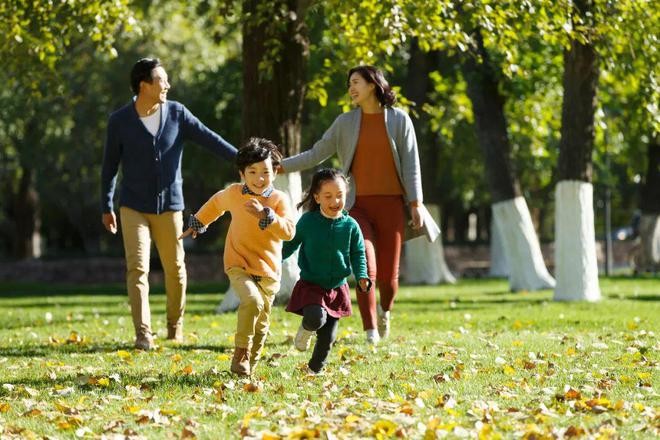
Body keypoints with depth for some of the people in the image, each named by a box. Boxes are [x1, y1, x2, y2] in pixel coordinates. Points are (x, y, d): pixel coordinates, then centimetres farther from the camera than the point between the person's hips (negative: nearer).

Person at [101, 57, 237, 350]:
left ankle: (175, 327, 23)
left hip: (169, 205, 2)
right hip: (134, 207, -2)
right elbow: (110, 165, 4)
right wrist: (106, 208, 7)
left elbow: (208, 139, -2)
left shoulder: (177, 114, -2)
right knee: (137, 269, -11)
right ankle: (143, 334, -12)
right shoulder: (120, 121, -5)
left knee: (175, 269, 6)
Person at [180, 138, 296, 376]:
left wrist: (265, 215, -30)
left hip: (268, 271, 1)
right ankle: (241, 350, -13)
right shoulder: (234, 194, -1)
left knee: (261, 324, 7)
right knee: (252, 301, -28)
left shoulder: (279, 199, -5)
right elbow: (216, 203, 23)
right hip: (239, 266, -1)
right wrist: (197, 223, 33)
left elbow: (288, 231, -18)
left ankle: (248, 365, 26)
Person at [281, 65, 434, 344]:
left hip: (391, 204, 0)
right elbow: (316, 154, 8)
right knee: (366, 268, -16)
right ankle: (371, 334, -8)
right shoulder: (346, 122, 7)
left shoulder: (399, 119, 4)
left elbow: (411, 164, 3)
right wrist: (279, 167, -1)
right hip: (358, 205, 1)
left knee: (388, 274, 0)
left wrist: (416, 204, -4)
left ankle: (385, 310, 35)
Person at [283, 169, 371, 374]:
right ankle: (306, 330, 6)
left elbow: (358, 254, 5)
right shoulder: (307, 222, -8)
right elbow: (290, 244, 8)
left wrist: (362, 277, -10)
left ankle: (315, 369, 28)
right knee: (316, 317, -30)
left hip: (337, 288, 3)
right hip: (310, 285, -3)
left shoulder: (350, 226, -3)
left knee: (328, 337, 6)